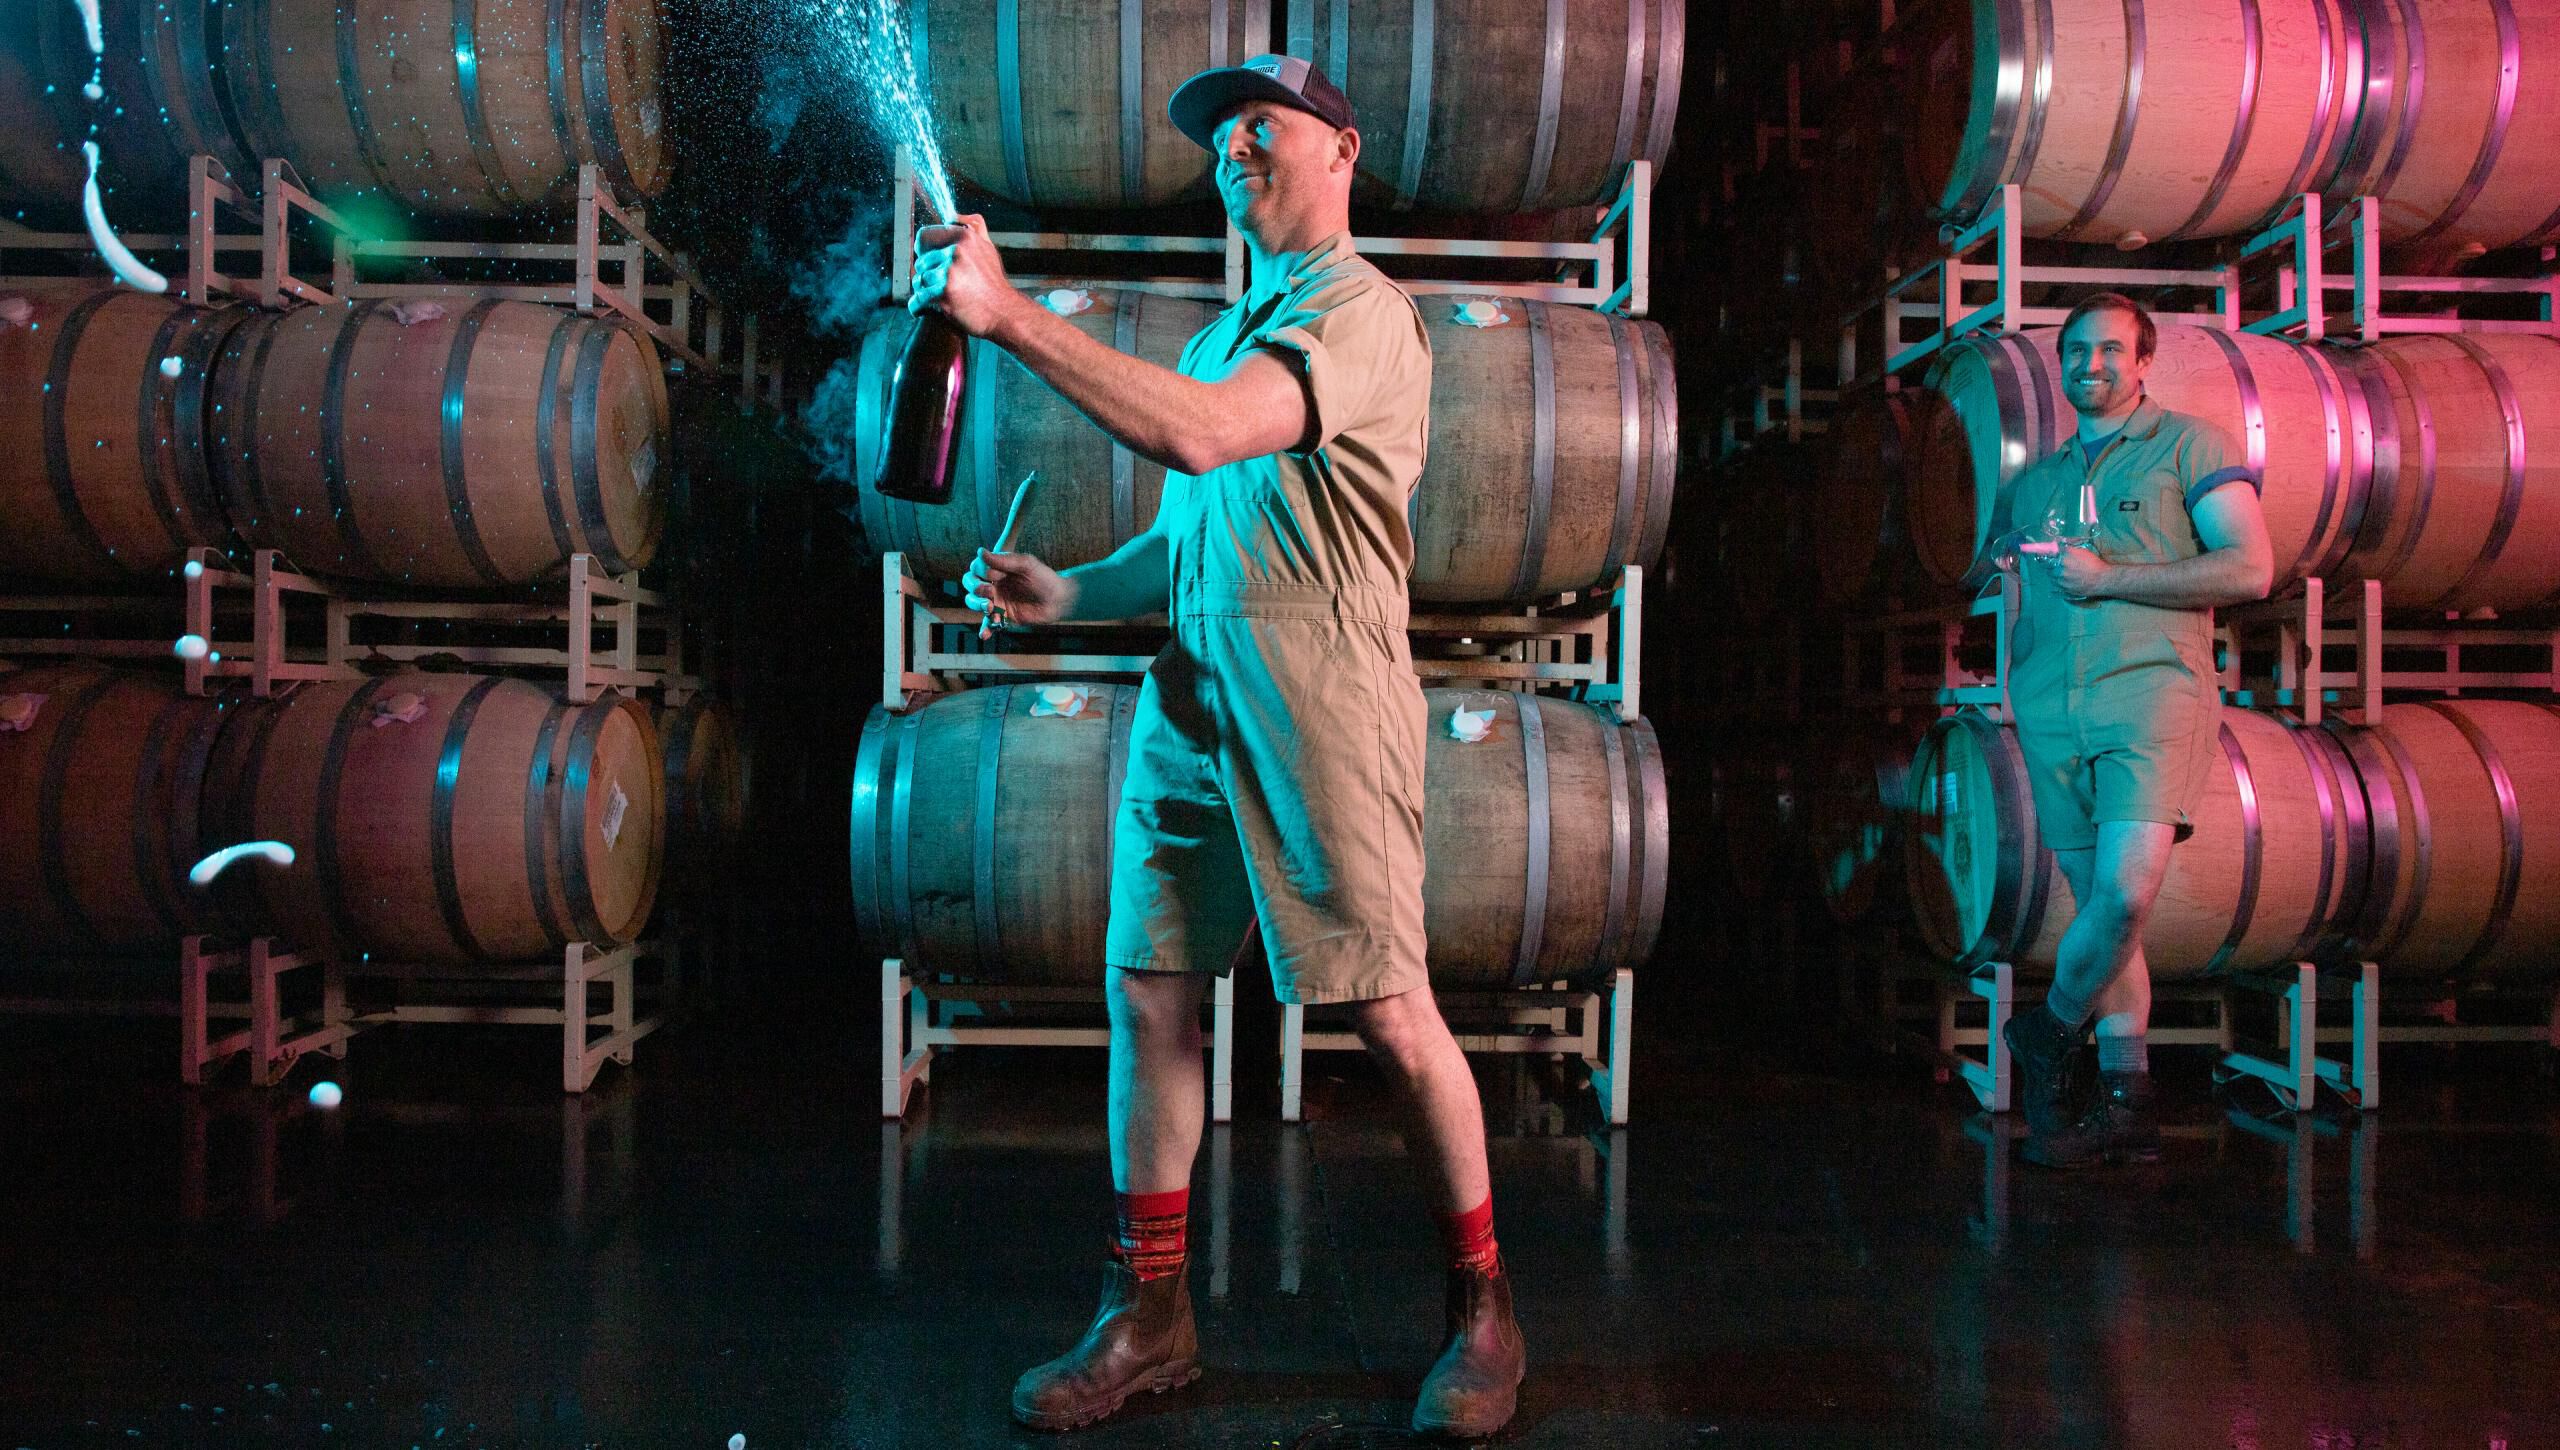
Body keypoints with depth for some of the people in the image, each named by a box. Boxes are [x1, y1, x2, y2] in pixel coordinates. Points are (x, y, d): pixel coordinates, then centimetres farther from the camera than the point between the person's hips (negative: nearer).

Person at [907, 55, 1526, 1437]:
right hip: (1189, 690, 8)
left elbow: (1200, 437, -24)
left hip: (1320, 693, -8)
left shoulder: (1363, 312, -7)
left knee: (1389, 1012, -3)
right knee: (1147, 993, 6)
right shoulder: (1223, 334, 23)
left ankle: (1481, 1306, 17)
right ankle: (1147, 1315, 19)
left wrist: (1008, 312, -23)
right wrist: (1066, 592, 8)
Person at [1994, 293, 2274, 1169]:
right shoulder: (2034, 482, 22)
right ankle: (2124, 1105, 10)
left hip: (2152, 688, -4)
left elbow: (2250, 569, -4)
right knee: (2098, 903, 4)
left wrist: (2109, 577, -8)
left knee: (2125, 893, -19)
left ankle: (2048, 1035, 5)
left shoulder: (2188, 446, 7)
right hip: (2052, 707, 5)